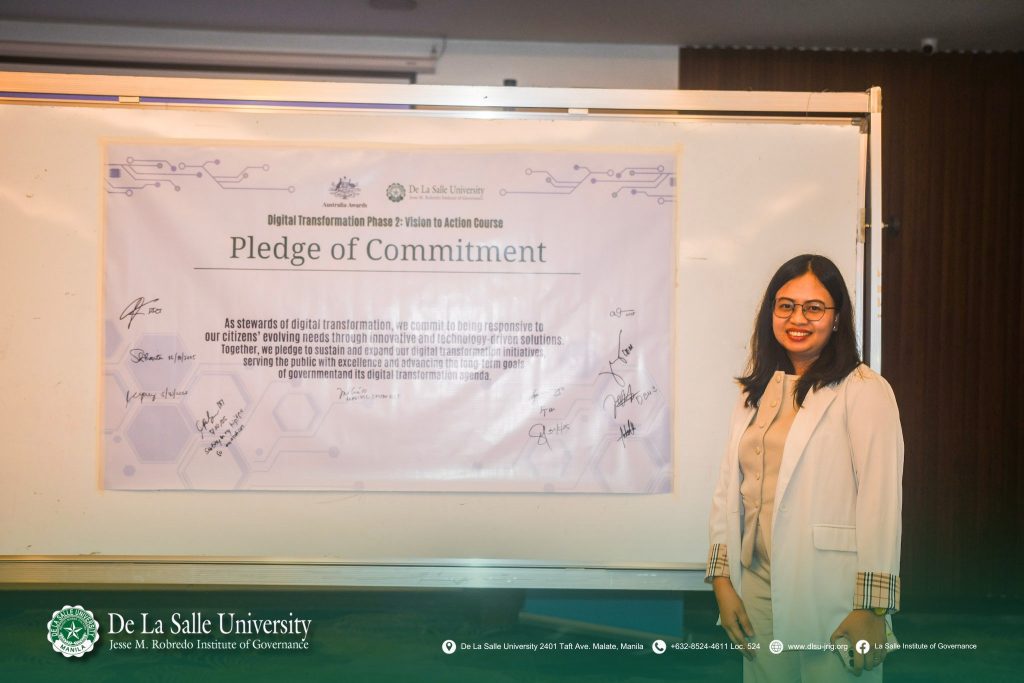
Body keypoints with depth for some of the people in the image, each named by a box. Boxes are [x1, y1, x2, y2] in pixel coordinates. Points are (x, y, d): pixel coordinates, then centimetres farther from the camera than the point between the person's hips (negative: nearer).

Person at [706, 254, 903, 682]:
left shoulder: (864, 391, -8)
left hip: (834, 601, -5)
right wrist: (722, 581, 3)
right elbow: (729, 490, 9)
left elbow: (880, 502, -12)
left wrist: (872, 609, -14)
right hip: (759, 596, 5)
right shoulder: (756, 392, 12)